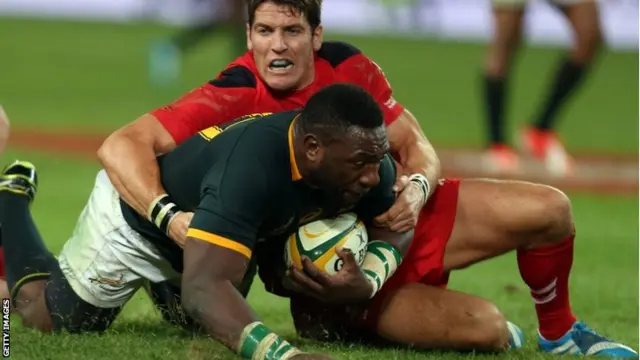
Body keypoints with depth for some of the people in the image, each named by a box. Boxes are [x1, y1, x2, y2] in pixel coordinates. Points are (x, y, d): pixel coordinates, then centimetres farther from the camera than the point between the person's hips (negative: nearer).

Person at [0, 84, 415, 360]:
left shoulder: (366, 160, -29)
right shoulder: (254, 164, -49)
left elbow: (397, 233, -11)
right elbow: (204, 286, -57)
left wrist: (365, 284, -34)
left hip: (216, 220, 6)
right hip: (140, 215, -6)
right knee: (51, 320, 15)